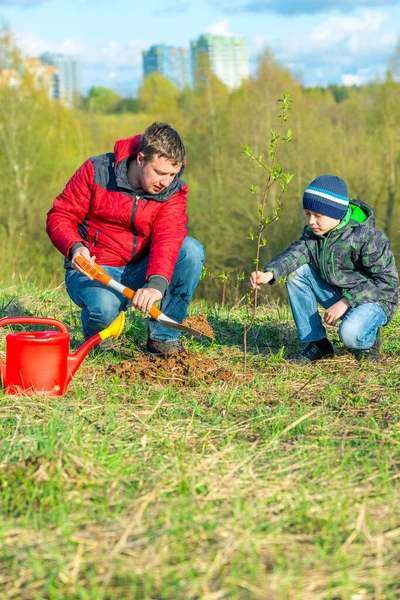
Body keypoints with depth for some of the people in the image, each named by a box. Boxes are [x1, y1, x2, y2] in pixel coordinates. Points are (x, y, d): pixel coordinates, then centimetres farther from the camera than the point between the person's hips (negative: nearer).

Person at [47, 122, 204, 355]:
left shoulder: (174, 191, -8)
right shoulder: (96, 171, -11)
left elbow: (168, 238, -24)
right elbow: (59, 216, -7)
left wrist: (157, 284, -43)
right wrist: (74, 247, -30)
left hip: (140, 272, 3)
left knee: (192, 250, -23)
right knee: (105, 306, -38)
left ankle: (163, 336, -11)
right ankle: (94, 331, 4)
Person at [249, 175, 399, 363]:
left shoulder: (367, 237, -23)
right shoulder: (313, 233, -3)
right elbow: (297, 252, -18)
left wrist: (346, 302, -29)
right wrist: (269, 273, -40)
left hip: (374, 299, -7)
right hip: (339, 297, 7)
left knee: (350, 335, -38)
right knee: (297, 273, -12)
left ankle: (368, 338, 5)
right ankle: (316, 343, -4)